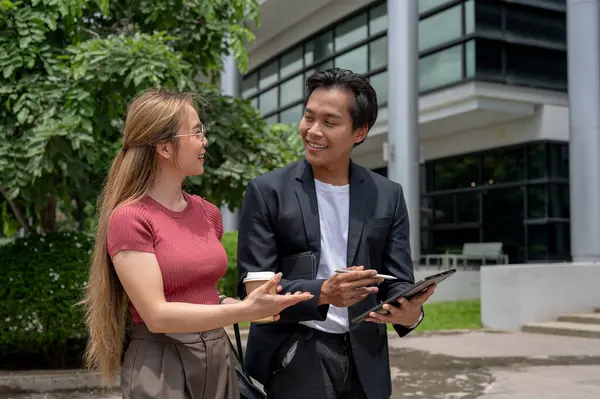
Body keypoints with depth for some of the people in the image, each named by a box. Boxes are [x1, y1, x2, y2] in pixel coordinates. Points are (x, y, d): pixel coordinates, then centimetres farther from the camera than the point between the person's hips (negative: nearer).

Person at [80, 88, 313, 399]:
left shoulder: (207, 212, 6)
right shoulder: (129, 218, -14)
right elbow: (157, 314, -19)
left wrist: (246, 304, -1)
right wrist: (245, 311, -24)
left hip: (218, 358, 6)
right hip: (162, 366, -6)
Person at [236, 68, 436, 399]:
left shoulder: (388, 195, 2)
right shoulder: (267, 191, -6)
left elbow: (397, 281, 1)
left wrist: (410, 312, -21)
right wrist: (322, 292, -26)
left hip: (364, 362, 3)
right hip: (295, 358, -3)